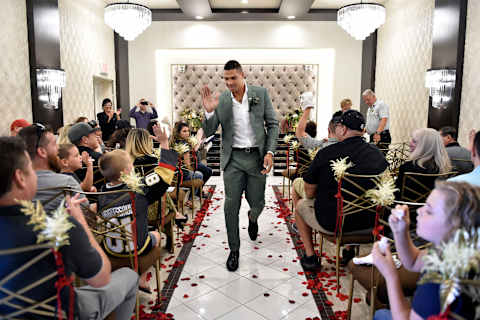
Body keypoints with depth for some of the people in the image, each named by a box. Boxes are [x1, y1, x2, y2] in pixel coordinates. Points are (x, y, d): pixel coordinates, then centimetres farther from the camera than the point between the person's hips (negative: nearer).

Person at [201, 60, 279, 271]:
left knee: (257, 203, 9)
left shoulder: (261, 94, -1)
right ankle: (234, 250, 15)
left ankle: (252, 218, 47)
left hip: (256, 156, 0)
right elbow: (208, 132, -1)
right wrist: (209, 111, -19)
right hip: (233, 158, 0)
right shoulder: (220, 100, -1)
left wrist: (270, 152, -8)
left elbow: (273, 124, 2)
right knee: (231, 205, -1)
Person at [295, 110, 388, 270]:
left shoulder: (326, 153, -17)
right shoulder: (378, 154, -4)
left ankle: (310, 256, 24)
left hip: (332, 222, -4)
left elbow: (310, 193, -8)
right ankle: (350, 251, 41)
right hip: (369, 220, 5)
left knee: (301, 205, 23)